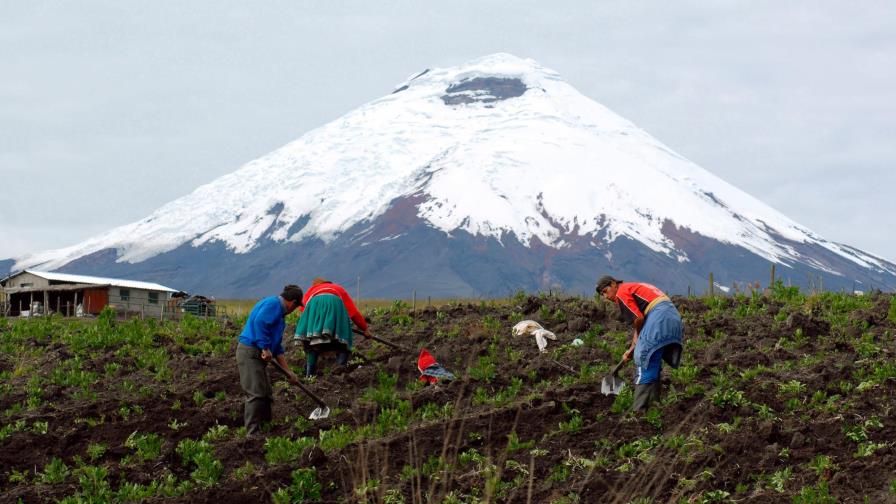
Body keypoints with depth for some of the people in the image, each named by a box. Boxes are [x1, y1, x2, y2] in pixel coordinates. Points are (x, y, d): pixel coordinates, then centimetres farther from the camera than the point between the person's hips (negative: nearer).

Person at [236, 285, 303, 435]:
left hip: (258, 355, 10)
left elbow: (277, 347, 25)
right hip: (249, 352, -10)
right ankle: (252, 433, -12)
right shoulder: (273, 304, -8)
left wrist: (288, 371, 22)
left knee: (266, 394, 14)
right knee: (256, 394, -12)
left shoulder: (280, 314, 23)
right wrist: (265, 348, -22)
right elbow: (259, 322, -25)